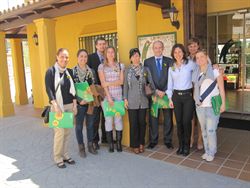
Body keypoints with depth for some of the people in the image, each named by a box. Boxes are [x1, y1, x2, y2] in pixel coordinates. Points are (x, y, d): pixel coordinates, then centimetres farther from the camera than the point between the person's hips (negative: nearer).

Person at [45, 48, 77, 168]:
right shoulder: (51, 71, -5)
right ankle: (58, 158, 9)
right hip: (58, 106, -5)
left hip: (69, 105, 5)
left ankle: (65, 155, 21)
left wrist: (74, 105, 7)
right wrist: (55, 105, -19)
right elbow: (49, 89, -11)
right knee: (60, 132, -6)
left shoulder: (69, 72, 11)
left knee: (67, 132, 8)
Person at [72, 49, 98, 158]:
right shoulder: (72, 71, -5)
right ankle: (81, 147, 22)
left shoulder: (91, 71, 7)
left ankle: (90, 146, 28)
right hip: (79, 103, -3)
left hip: (91, 103, 4)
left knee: (90, 125, 13)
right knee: (79, 126, 7)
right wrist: (79, 100, -17)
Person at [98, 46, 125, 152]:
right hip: (106, 96, -1)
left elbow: (121, 81, 0)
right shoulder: (102, 66, 5)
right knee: (108, 119, 0)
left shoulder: (120, 66, 10)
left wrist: (108, 83, -10)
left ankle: (119, 143, 10)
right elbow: (103, 83, -3)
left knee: (118, 119, 0)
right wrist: (108, 97, -11)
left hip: (119, 96, 1)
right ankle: (110, 144, 10)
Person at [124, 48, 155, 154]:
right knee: (133, 123, 4)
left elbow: (151, 83, 7)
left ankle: (141, 143, 24)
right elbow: (125, 86, 3)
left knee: (142, 122, 8)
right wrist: (125, 99, -1)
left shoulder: (145, 69, 3)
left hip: (143, 100, 1)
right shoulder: (127, 70, 1)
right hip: (132, 101, -1)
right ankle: (135, 145, 19)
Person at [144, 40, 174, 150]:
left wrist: (164, 91, -11)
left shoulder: (169, 61, 5)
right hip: (153, 94, 0)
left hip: (166, 93, 0)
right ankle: (153, 140, 18)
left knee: (168, 118, 6)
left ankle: (168, 140, 20)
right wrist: (156, 91, -10)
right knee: (153, 118, 6)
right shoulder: (147, 62, 5)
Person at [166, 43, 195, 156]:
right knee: (179, 121, 6)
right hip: (176, 96, 3)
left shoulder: (190, 64, -2)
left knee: (186, 121, -3)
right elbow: (170, 84, 10)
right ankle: (180, 145, 20)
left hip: (188, 95, -3)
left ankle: (186, 146, 14)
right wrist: (170, 98, 7)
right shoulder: (171, 67, 9)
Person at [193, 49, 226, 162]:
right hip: (199, 106, 4)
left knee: (211, 130, -4)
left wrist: (223, 103, -9)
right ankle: (207, 151, 24)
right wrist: (195, 101, 4)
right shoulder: (195, 74, 9)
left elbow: (221, 88, -4)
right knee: (204, 130, 11)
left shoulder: (214, 71, -3)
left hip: (212, 106, -4)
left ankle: (211, 153, 12)